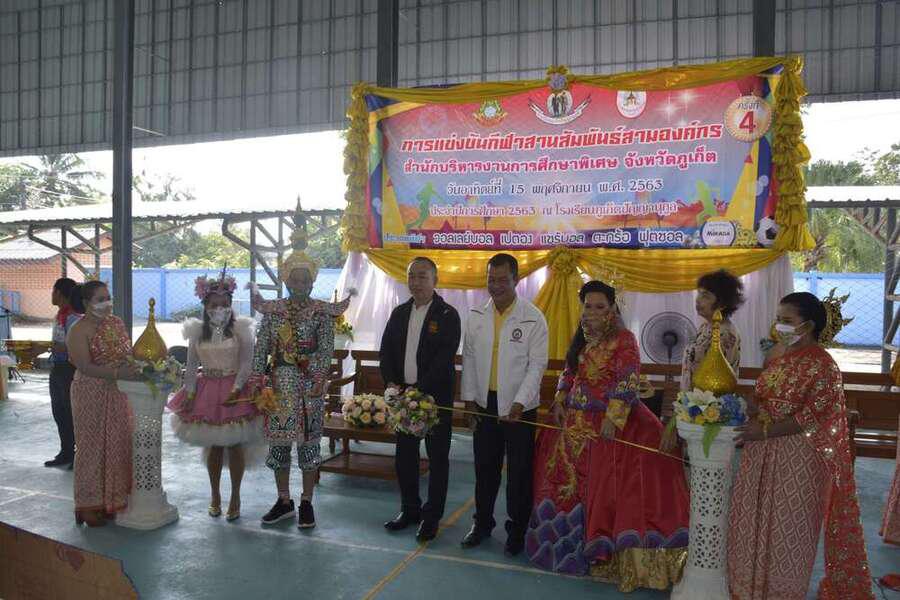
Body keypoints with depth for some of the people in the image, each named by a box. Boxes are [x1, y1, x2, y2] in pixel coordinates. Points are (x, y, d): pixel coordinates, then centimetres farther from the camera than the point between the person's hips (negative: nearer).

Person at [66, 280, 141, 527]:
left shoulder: (116, 322, 8)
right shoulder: (78, 331, -11)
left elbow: (129, 353, 11)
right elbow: (85, 367, -20)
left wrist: (138, 367, -11)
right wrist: (117, 373, -30)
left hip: (118, 395, 6)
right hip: (91, 396, -6)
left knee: (119, 444, 10)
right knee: (93, 446, 3)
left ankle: (115, 498, 24)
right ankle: (91, 505, 14)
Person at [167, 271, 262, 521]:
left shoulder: (240, 329, -6)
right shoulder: (198, 331, 4)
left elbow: (246, 363, -9)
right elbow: (191, 365, 5)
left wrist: (236, 388, -19)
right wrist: (189, 393, -4)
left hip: (234, 390, -2)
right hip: (208, 390, 3)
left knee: (235, 444, 4)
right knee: (213, 445, 10)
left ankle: (235, 496, 17)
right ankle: (215, 495, 26)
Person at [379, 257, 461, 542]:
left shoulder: (448, 315, -8)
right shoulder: (399, 313, 10)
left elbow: (444, 358, -15)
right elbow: (385, 350, 9)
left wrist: (418, 389, -21)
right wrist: (391, 383, -6)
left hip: (435, 396, -5)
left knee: (437, 457, 5)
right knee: (405, 454, 13)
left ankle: (432, 516, 18)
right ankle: (409, 509, 29)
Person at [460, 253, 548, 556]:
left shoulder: (533, 318, -9)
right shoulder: (476, 316, 3)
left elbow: (537, 365, -11)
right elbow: (469, 358, 7)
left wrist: (518, 404, -18)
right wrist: (469, 398, 3)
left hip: (519, 407, -3)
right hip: (485, 404, 3)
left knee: (519, 471, 8)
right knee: (485, 467, 15)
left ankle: (517, 529, 24)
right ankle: (482, 523, 32)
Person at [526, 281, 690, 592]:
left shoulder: (624, 339, -11)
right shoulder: (581, 339, 10)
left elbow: (628, 381, -18)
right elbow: (568, 373, 17)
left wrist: (613, 418, -24)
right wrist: (559, 402, 5)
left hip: (609, 422, -7)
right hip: (576, 422, 7)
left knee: (604, 483, -1)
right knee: (569, 478, 16)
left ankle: (602, 547, 14)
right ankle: (570, 538, 33)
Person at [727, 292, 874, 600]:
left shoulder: (822, 366, -17)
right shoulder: (778, 353, 6)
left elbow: (810, 419, -19)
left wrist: (763, 431, -19)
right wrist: (747, 418, 0)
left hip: (798, 458, -7)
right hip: (762, 451, 7)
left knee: (788, 526, 7)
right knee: (753, 519, 15)